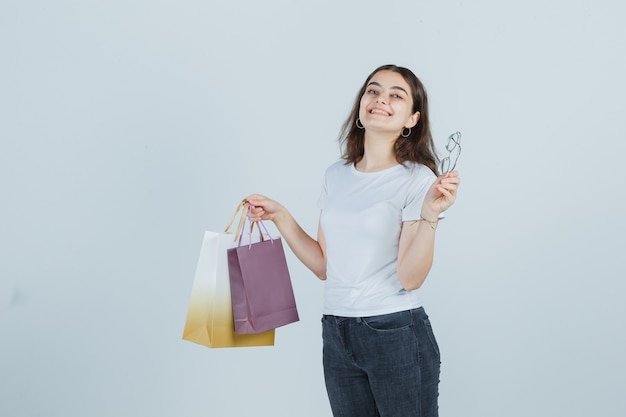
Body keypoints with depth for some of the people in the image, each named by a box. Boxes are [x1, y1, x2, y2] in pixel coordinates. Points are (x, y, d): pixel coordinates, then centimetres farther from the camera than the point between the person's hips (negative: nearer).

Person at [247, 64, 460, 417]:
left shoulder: (418, 180, -8)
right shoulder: (337, 176, 8)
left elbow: (410, 278, -16)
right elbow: (324, 265, 10)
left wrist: (429, 214, -26)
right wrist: (280, 216, 7)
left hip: (396, 332, -5)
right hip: (337, 334, 5)